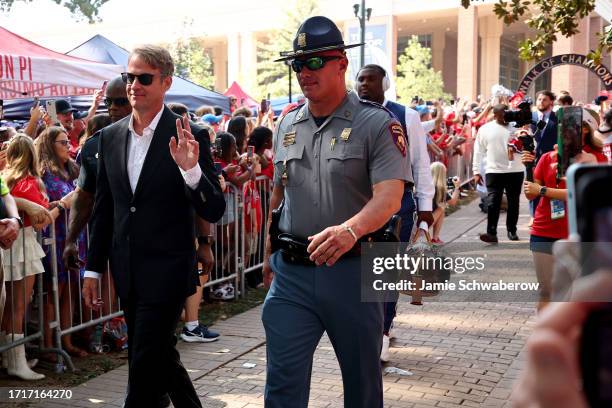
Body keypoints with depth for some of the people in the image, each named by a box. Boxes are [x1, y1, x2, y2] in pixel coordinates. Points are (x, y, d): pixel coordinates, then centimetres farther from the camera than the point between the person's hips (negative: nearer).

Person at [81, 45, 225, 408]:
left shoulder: (190, 137, -10)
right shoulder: (110, 136, 6)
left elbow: (214, 212, -13)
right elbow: (103, 209, 12)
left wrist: (191, 169, -30)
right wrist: (94, 268, 12)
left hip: (167, 271, -6)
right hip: (127, 273, 6)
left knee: (145, 367, -1)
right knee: (160, 358, 20)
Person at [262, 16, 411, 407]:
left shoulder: (377, 124, -8)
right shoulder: (287, 124, 9)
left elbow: (389, 196, -21)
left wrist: (350, 230, -40)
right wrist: (269, 253, 19)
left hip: (352, 269, -3)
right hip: (291, 272, 4)